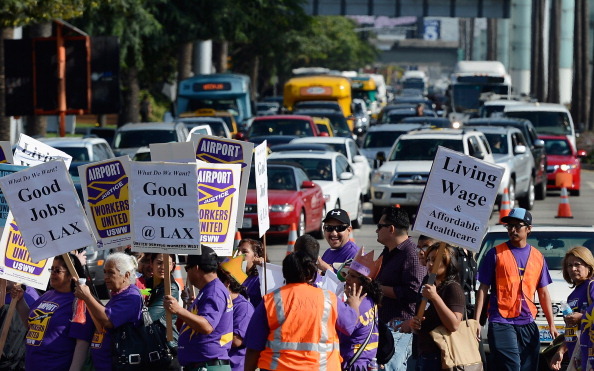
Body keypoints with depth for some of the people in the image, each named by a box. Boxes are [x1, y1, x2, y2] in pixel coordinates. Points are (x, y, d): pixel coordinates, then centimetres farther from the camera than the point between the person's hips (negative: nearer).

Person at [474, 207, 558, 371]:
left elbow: (543, 293, 16)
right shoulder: (496, 254, 0)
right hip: (501, 322, -4)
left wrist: (552, 324, 11)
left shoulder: (537, 257, 11)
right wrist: (476, 320, -6)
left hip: (528, 325, 4)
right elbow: (483, 289, 1)